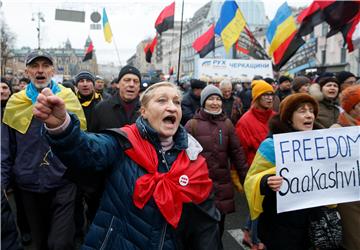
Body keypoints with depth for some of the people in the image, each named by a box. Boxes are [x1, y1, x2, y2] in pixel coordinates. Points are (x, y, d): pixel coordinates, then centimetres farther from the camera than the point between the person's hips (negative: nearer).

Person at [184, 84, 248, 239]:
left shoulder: (227, 123, 5)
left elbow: (237, 152, 7)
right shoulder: (192, 124, -6)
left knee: (218, 228, 16)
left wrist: (246, 178, 4)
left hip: (222, 183, 3)